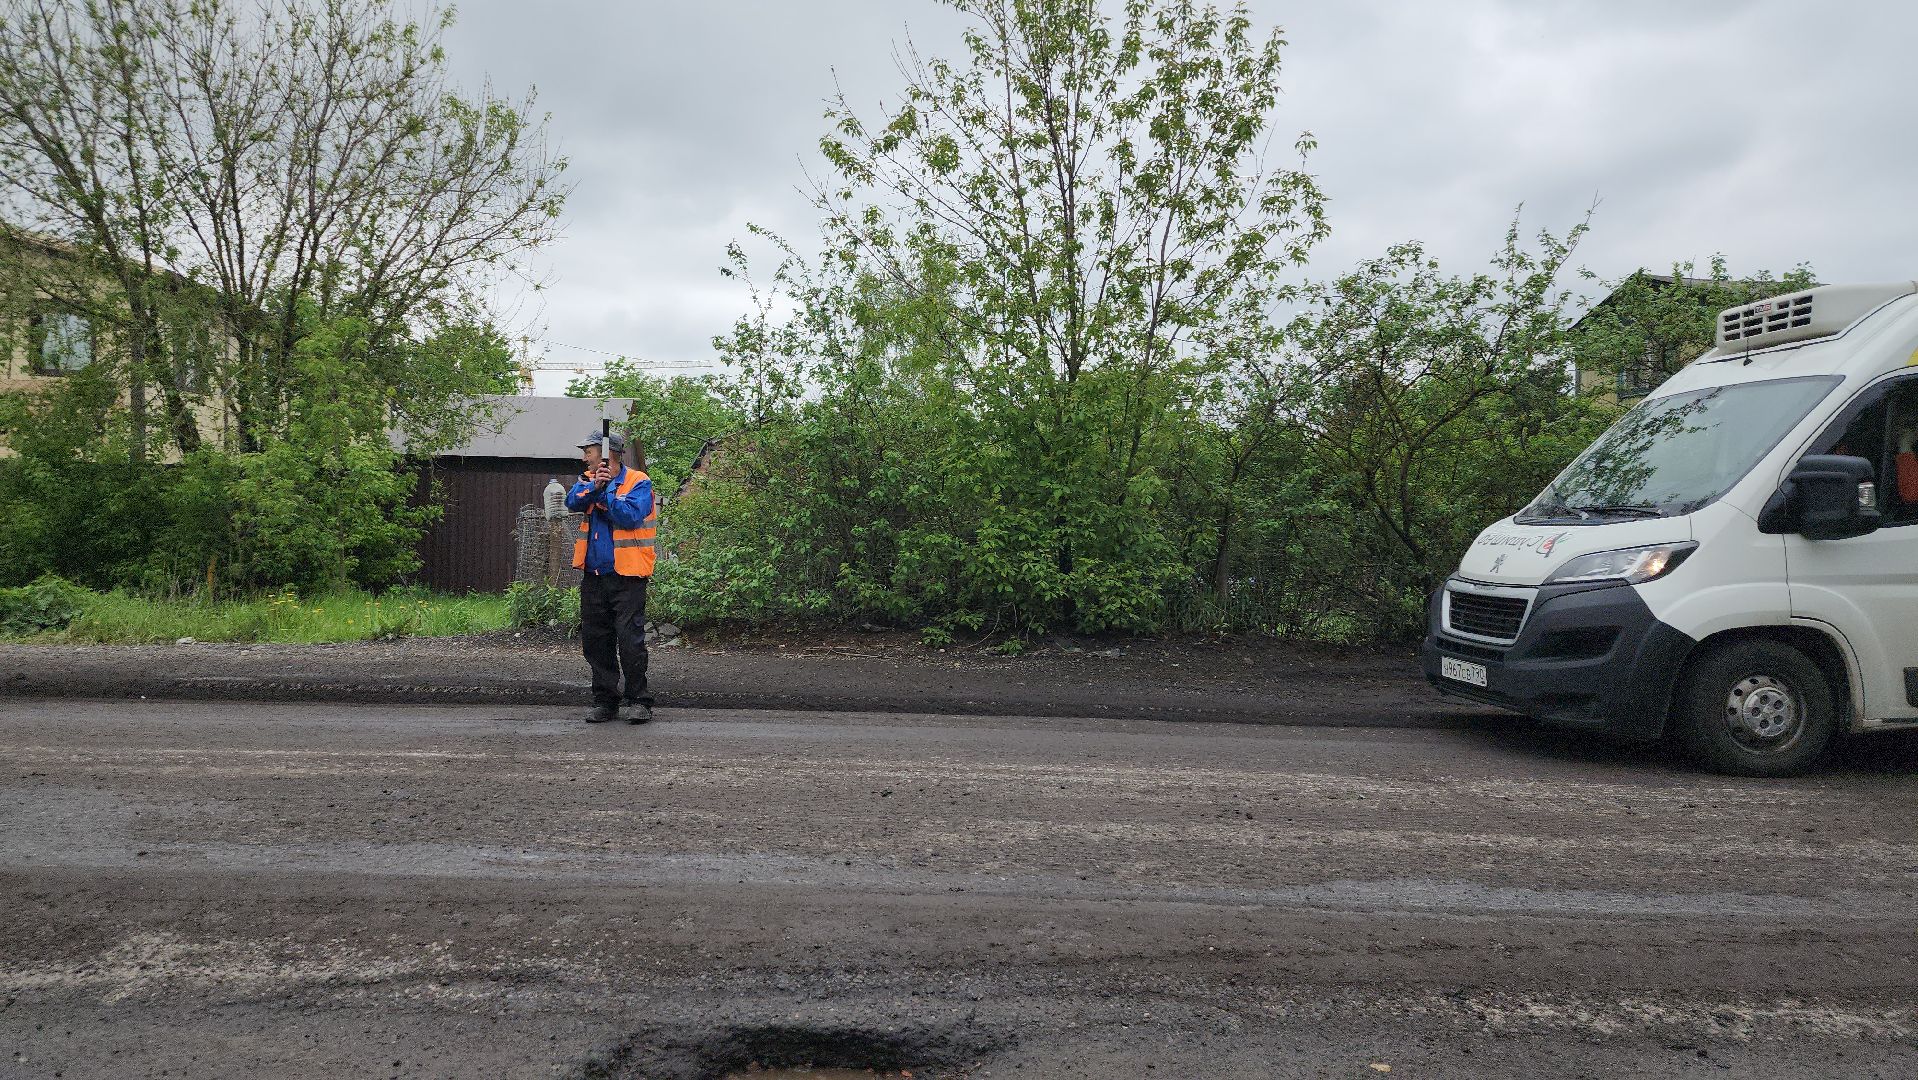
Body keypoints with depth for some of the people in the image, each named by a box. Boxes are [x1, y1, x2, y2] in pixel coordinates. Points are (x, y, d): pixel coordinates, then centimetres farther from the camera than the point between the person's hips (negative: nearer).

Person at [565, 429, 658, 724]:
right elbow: (573, 503, -5)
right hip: (593, 576, 6)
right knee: (594, 641, 10)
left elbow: (630, 516, -20)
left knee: (629, 641, -8)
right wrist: (594, 486, -20)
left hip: (627, 577, -6)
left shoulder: (638, 482, -5)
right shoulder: (587, 479, 14)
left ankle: (638, 701, 4)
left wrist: (605, 491, -14)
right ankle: (605, 701, 20)